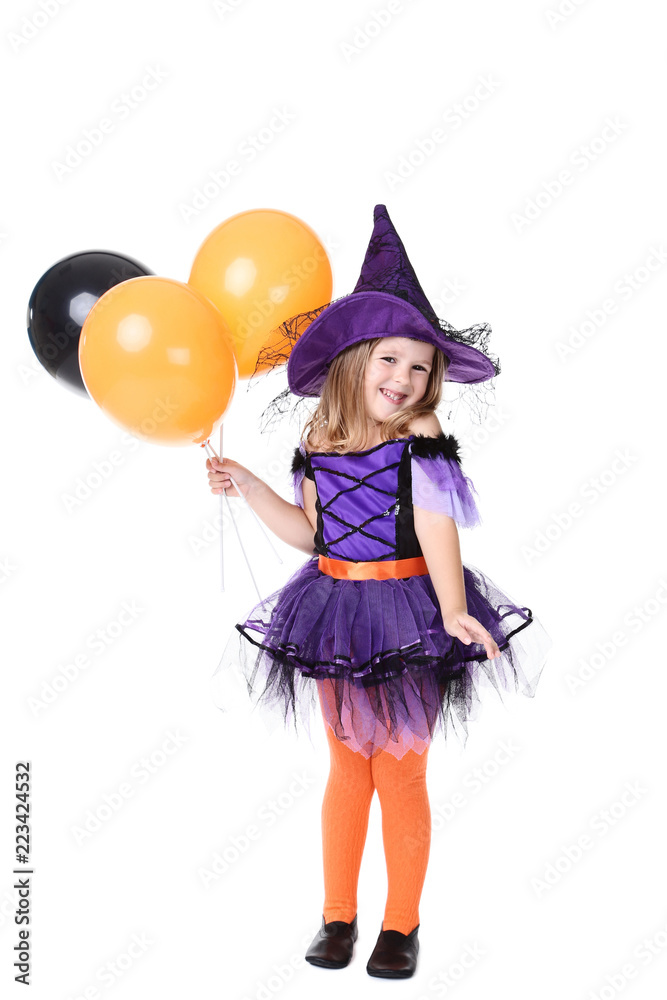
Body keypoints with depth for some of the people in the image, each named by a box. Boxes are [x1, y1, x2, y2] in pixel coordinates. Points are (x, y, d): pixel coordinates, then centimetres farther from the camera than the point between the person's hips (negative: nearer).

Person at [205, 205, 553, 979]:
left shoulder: (424, 445, -11)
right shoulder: (320, 444, 1)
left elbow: (437, 533, -18)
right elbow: (310, 532, 10)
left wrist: (453, 611, -30)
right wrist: (246, 487, 6)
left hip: (407, 621, -4)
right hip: (337, 617, 4)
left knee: (400, 773, 6)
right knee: (346, 766, 14)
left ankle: (402, 923, 23)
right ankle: (337, 915, 28)